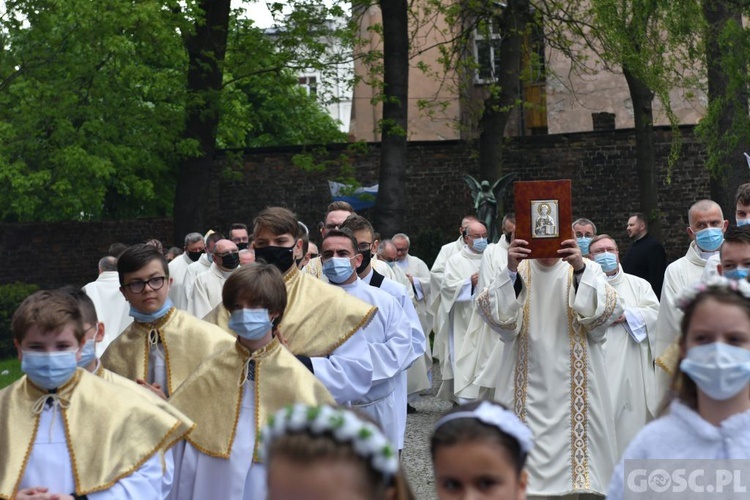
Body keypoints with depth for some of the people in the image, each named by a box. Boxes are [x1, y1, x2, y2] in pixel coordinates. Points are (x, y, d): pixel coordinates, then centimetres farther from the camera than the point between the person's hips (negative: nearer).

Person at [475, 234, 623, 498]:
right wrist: (511, 270, -28)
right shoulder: (516, 271, 4)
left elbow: (608, 310, -16)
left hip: (572, 384, 0)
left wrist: (580, 270, -31)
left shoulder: (587, 271, 3)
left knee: (570, 441, -1)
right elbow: (492, 310, -12)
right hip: (528, 384, 1)